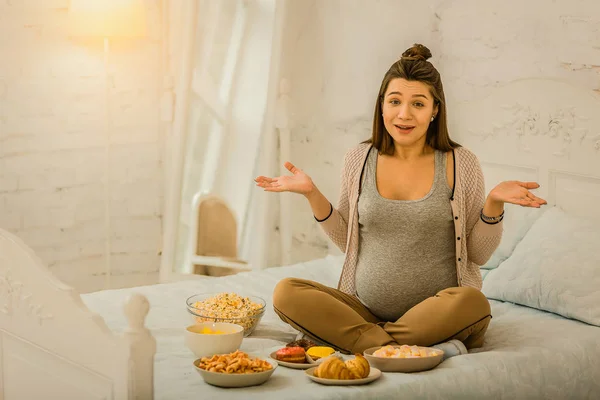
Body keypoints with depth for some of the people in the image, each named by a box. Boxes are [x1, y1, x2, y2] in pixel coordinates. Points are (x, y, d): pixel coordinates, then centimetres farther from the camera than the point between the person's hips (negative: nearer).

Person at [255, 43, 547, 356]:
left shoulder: (460, 164, 0)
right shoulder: (359, 160, 6)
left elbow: (478, 254, 3)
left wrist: (494, 203, -13)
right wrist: (312, 195, 3)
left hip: (435, 314, -2)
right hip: (365, 309, 2)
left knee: (472, 303, -36)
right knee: (285, 293, -21)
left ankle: (358, 341, -19)